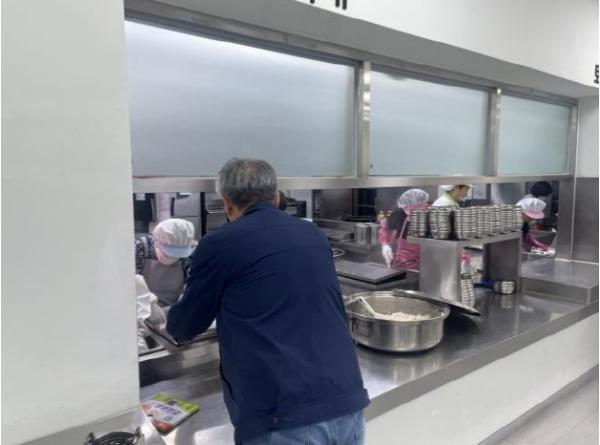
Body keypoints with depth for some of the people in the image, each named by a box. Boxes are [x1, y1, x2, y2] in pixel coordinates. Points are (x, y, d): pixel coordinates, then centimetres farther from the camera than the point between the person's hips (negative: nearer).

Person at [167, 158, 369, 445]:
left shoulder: (220, 243, -5)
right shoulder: (313, 235, 11)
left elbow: (186, 326, 8)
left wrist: (172, 320, 31)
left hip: (284, 422, -6)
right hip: (347, 407, 6)